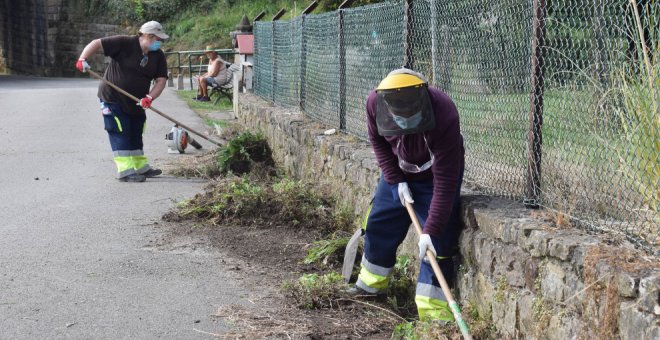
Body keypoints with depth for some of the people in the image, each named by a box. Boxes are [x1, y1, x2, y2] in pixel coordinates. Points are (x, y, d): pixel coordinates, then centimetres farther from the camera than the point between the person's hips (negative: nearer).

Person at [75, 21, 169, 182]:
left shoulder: (158, 56, -3)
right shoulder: (125, 43, -19)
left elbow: (161, 80, -7)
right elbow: (97, 43, -20)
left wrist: (149, 97, -24)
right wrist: (83, 58, -35)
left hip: (135, 102, 7)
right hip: (112, 98, -6)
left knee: (135, 135, 18)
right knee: (120, 134, -9)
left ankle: (141, 167, 30)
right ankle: (125, 171, -8)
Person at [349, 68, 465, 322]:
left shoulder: (444, 116, -41)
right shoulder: (375, 102, -28)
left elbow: (444, 182, -37)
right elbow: (377, 140, -4)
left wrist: (430, 230, -37)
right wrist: (395, 180, -12)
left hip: (434, 175, -4)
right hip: (398, 172, 4)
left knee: (438, 241, -12)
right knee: (379, 225, 13)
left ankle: (433, 306, -5)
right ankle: (371, 282, 34)